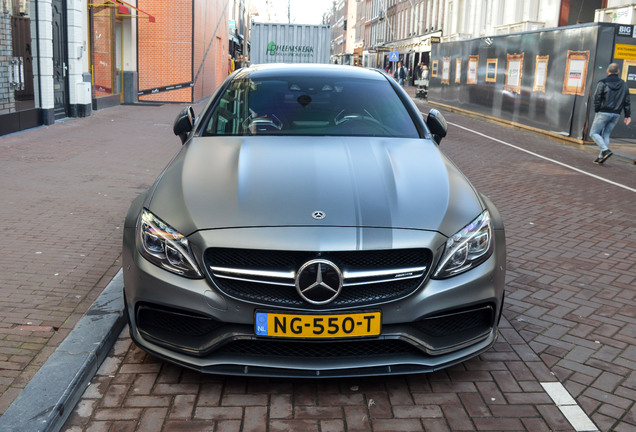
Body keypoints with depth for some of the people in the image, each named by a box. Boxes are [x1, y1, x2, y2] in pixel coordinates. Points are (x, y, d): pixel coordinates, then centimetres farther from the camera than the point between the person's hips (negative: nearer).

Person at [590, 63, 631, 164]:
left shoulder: (603, 83, -5)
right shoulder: (623, 84, 10)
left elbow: (597, 98, -10)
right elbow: (627, 101, 9)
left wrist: (596, 110, 1)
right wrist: (628, 115, 11)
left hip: (603, 113, -5)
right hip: (616, 114, 5)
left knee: (594, 133, 2)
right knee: (606, 135, 12)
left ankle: (605, 150, -17)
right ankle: (601, 156, 8)